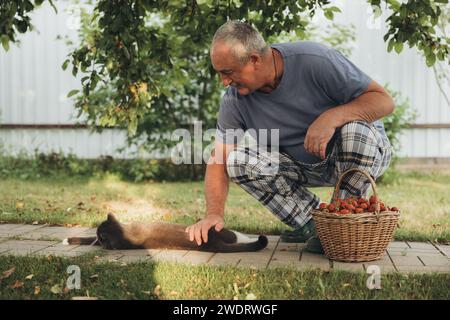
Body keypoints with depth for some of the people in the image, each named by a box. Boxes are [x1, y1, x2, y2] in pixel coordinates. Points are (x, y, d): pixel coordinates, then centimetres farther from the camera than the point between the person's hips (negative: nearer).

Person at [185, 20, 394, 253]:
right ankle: (314, 224, -9)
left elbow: (384, 101, -24)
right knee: (239, 160, -18)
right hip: (304, 165, 4)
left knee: (354, 129, -38)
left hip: (365, 150, -4)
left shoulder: (314, 61, -25)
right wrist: (214, 214, -24)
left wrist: (331, 117, -41)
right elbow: (219, 159, -9)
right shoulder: (234, 98, -11)